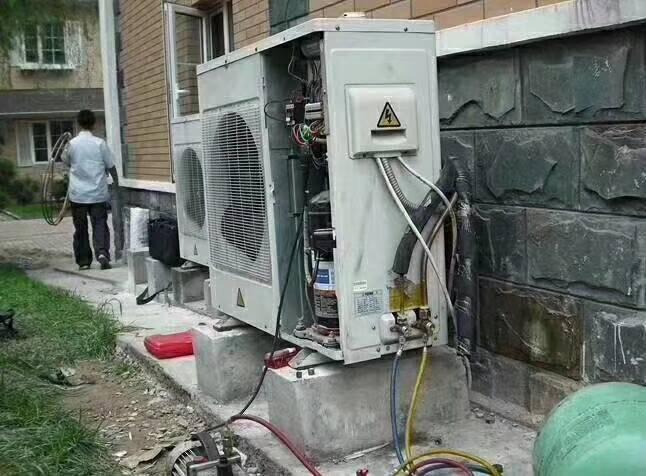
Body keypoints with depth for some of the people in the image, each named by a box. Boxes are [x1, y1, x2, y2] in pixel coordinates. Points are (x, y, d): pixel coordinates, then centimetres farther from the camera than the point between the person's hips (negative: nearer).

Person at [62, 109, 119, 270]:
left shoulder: (72, 144, -4)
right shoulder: (100, 143, -5)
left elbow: (66, 161, 14)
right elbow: (110, 165, 1)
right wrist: (115, 181, 17)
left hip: (78, 194, 1)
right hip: (98, 193, -1)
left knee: (80, 228, 9)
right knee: (100, 225, 3)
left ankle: (83, 261, 13)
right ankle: (102, 252, -18)